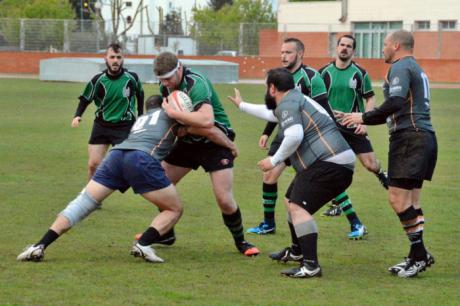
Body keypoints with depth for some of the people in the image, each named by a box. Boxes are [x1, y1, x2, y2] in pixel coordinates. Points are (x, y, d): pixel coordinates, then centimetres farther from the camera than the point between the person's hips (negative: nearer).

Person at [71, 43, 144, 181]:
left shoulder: (132, 78, -9)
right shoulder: (98, 80, -9)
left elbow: (140, 95, 11)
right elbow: (85, 99, 4)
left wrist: (140, 117, 13)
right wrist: (77, 116, -12)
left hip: (125, 127, -1)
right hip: (101, 126, 2)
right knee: (93, 165, -2)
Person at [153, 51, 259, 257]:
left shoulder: (196, 84, -30)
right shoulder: (166, 86, -5)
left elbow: (206, 120, -45)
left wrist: (174, 113, -39)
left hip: (215, 142, -7)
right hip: (188, 141, 7)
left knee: (224, 200, -14)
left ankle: (240, 241, 9)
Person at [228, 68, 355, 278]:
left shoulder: (287, 104, -8)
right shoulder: (296, 100, 26)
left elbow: (294, 135, -25)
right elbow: (270, 113, 46)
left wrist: (274, 160, -13)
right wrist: (242, 106, 59)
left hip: (330, 163, -11)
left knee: (298, 206, -21)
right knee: (291, 199, 26)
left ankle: (311, 265, -30)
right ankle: (297, 251, 44)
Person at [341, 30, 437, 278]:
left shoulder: (400, 67, -7)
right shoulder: (416, 69, 25)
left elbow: (395, 103, -22)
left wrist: (364, 117, -12)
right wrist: (364, 120, 31)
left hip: (410, 137, -10)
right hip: (423, 136, 10)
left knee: (398, 198, -12)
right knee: (410, 201, 11)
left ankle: (420, 254, -13)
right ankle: (416, 257, 10)